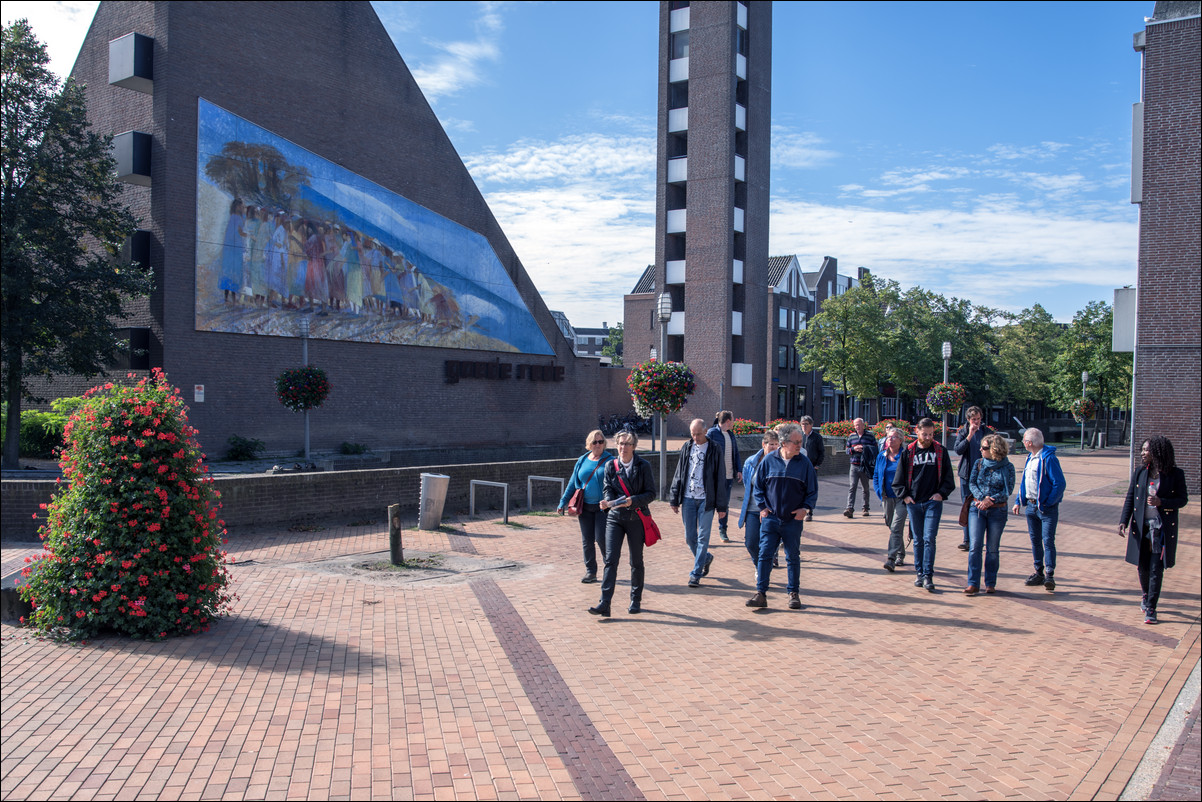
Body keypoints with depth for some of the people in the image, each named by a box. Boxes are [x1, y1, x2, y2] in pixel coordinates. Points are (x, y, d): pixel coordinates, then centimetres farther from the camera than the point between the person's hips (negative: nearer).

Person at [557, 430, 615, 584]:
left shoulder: (610, 461, -1)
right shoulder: (582, 461, 10)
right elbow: (572, 483, 16)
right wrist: (562, 503, 13)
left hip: (603, 507, -4)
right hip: (585, 507, 4)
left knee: (601, 538, -8)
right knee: (587, 541, 6)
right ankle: (590, 573, 17)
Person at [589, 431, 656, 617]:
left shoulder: (643, 466, -1)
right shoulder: (610, 466, 6)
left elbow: (651, 493, -4)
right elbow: (607, 489, 4)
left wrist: (632, 501, -20)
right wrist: (607, 501, -19)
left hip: (636, 519, -1)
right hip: (614, 518, 1)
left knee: (636, 561, 9)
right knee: (611, 559, -9)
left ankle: (636, 600, 25)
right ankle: (604, 604, -11)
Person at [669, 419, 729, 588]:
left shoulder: (714, 450, -4)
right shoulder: (686, 448, 6)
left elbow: (719, 478, -2)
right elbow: (678, 474, 11)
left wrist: (721, 505, -5)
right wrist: (674, 499, 8)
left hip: (706, 500, -4)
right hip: (688, 498, 4)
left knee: (703, 537, -2)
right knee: (690, 537, 8)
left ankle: (696, 574, 4)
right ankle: (706, 558, 35)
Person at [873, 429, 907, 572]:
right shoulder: (881, 456, 8)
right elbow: (876, 476, 15)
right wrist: (879, 493, 3)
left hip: (901, 498, -5)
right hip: (887, 498, 5)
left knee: (896, 528, -14)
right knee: (892, 527, 12)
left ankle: (892, 559, -18)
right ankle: (900, 556, 27)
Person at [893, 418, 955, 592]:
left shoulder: (941, 452, 5)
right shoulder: (908, 452, 5)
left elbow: (948, 477, 11)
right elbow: (899, 478, 10)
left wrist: (941, 493, -1)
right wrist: (904, 495, 0)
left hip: (933, 502, -1)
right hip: (913, 502, 2)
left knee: (929, 538, -9)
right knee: (918, 540, 8)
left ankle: (928, 575, -7)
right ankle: (920, 573, 16)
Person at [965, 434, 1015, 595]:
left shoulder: (1007, 467, -1)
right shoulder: (979, 463, 6)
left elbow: (1008, 490, -6)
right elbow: (971, 483, 1)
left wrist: (990, 500, -17)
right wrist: (982, 497, -16)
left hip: (998, 510, -1)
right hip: (977, 508, 2)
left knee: (992, 548, 5)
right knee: (974, 546, -7)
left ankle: (990, 583, 16)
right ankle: (973, 583, -5)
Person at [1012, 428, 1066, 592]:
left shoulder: (1048, 458, -16)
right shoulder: (1030, 457, 11)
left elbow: (1059, 483, -18)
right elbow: (1024, 481, 19)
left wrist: (1047, 503, -17)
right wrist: (1019, 501, 14)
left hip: (1046, 507, -8)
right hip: (1031, 505, 8)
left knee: (1048, 540, -8)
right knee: (1035, 540, 12)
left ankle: (1050, 575, -7)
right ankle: (1039, 573, 20)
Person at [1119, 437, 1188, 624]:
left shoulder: (1175, 474, -5)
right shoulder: (1140, 473, 4)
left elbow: (1183, 499, 0)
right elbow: (1130, 498, 5)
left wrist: (1161, 502, -18)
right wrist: (1123, 521, -6)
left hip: (1162, 528, -3)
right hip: (1141, 527, 3)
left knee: (1156, 569, -3)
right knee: (1142, 566, 11)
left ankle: (1150, 608, 4)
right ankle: (1146, 596, 36)